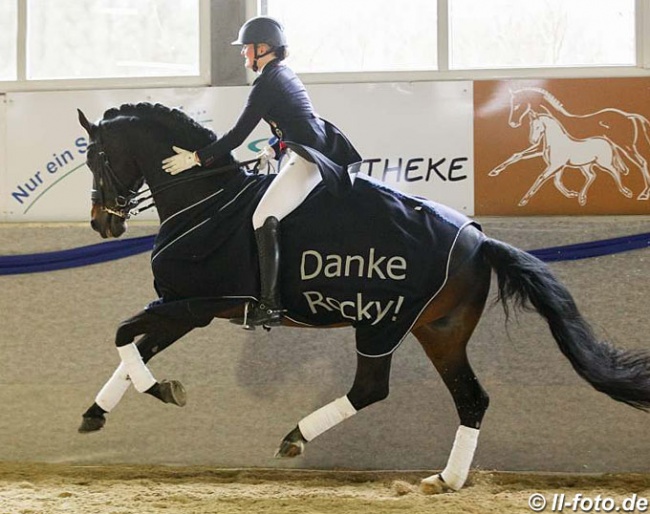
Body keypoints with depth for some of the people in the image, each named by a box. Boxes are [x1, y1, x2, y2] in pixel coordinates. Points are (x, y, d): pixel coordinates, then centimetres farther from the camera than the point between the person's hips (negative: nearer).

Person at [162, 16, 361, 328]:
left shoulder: (267, 82, -10)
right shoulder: (285, 75, 19)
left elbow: (238, 135, -12)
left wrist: (196, 159, -7)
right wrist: (274, 150, 20)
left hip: (307, 159, -11)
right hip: (319, 151, 11)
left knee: (264, 218, -18)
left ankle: (270, 306, -25)